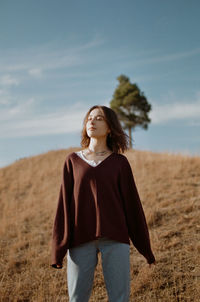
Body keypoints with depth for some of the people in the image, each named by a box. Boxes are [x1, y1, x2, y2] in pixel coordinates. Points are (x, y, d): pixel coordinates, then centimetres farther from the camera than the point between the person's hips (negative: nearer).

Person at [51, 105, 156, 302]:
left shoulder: (119, 162, 7)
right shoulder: (73, 161, 9)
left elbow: (131, 203, 8)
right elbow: (64, 203, 6)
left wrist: (145, 247, 9)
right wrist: (59, 249, 1)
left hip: (114, 238, 0)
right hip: (81, 240, 1)